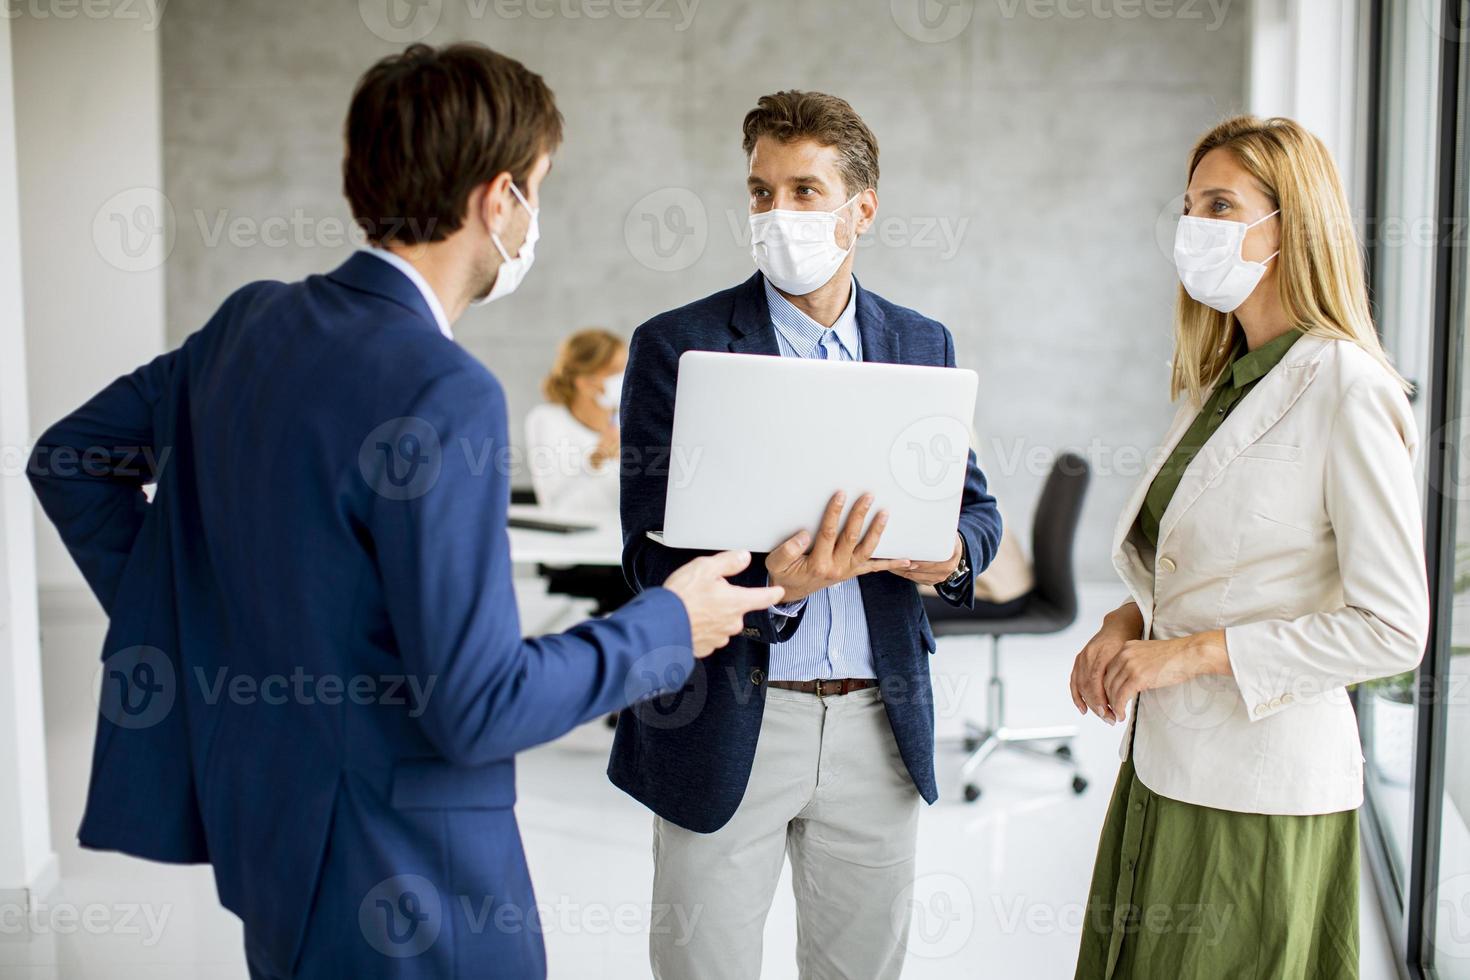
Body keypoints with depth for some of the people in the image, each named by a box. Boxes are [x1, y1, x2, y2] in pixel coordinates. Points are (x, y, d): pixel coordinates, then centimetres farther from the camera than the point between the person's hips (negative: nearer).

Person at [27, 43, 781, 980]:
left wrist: (184, 622, 13)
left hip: (260, 821, 8)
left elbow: (67, 458, 11)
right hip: (400, 883, -8)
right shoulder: (443, 393, -25)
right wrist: (669, 625, -11)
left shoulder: (253, 321, 0)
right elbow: (477, 708, -24)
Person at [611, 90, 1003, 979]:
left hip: (879, 720, 3)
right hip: (728, 719, -3)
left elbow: (977, 508, 12)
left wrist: (948, 553, -13)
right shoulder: (678, 346, -5)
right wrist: (773, 581, -29)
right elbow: (652, 550, -10)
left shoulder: (923, 345, 7)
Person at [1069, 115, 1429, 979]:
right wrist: (1128, 624, 1)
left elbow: (1392, 630, -16)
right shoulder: (1215, 387, 13)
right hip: (1162, 770, 8)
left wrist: (1195, 650, -18)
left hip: (1262, 793, -8)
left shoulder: (1346, 390, -13)